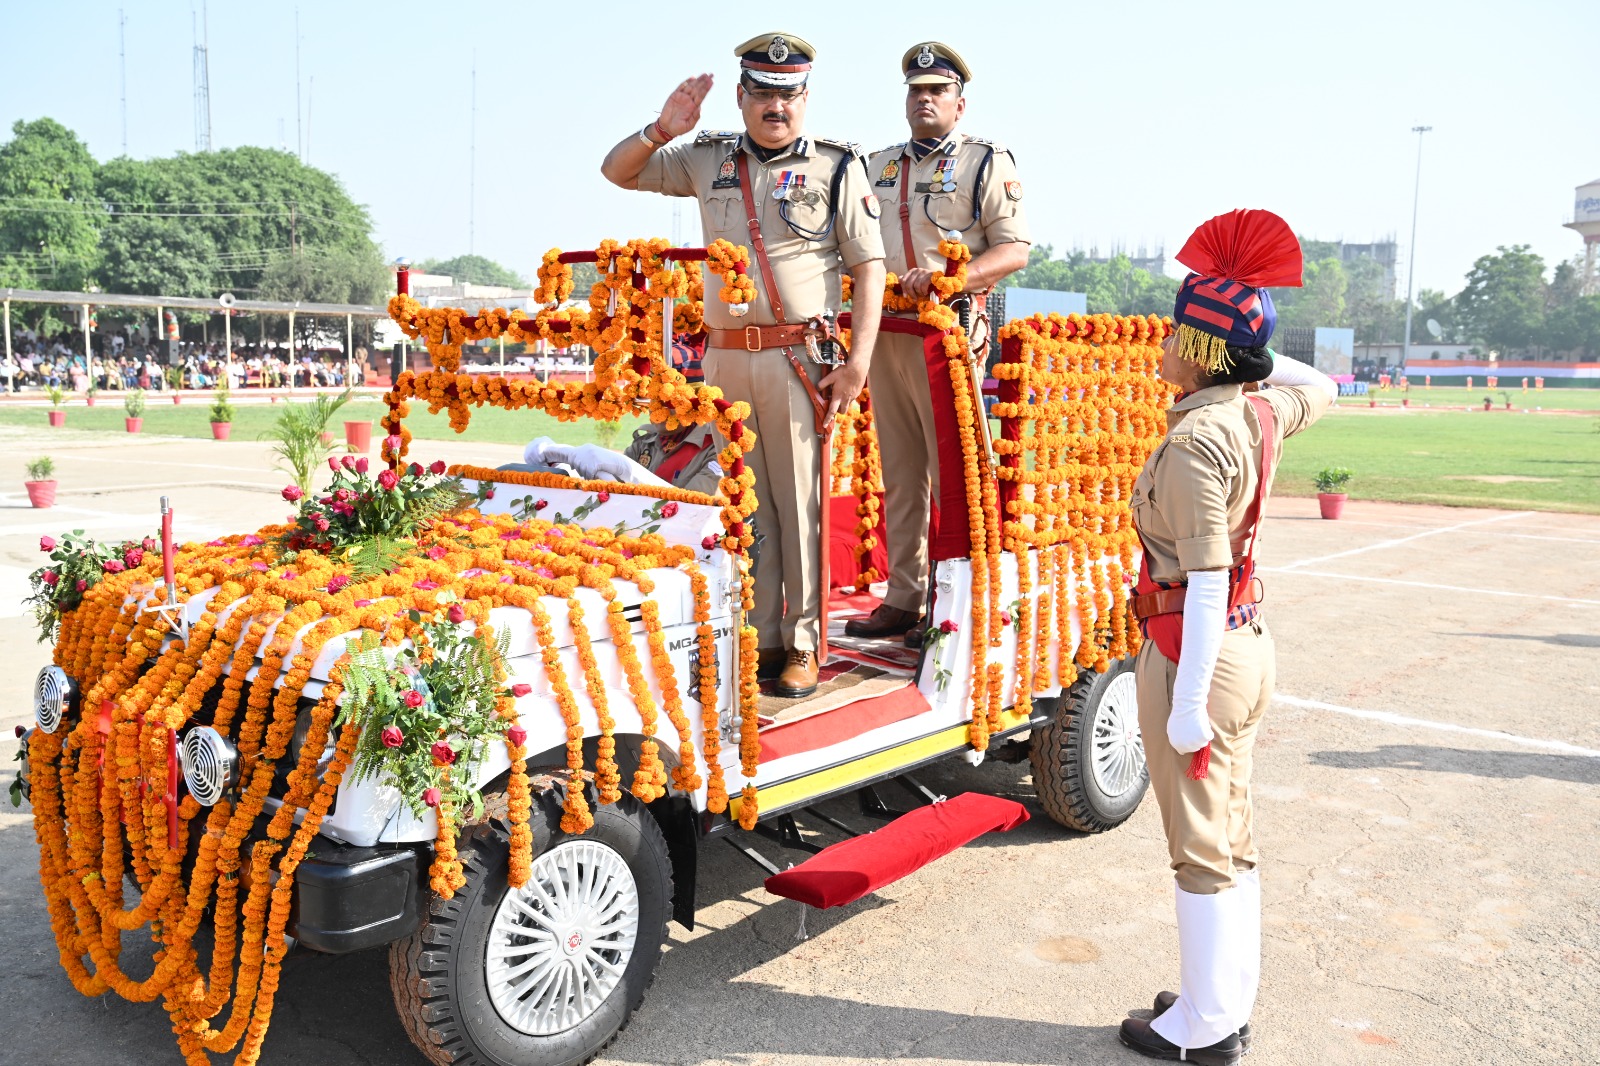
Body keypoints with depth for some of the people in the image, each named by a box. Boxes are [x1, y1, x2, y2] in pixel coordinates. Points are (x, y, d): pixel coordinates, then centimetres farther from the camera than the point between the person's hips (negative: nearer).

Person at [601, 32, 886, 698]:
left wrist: (858, 362, -9)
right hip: (724, 359, 4)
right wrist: (663, 130, 3)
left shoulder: (838, 166, 6)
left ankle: (802, 645, 4)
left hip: (799, 359, -4)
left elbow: (868, 267, 0)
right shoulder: (709, 161, 16)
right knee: (742, 503, 5)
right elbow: (618, 171, 24)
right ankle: (759, 638, 13)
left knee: (799, 502, -4)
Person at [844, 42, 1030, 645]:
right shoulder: (880, 166, 20)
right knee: (900, 475, 9)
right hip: (884, 330, 6)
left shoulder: (987, 163, 3)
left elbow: (1015, 250, -6)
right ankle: (903, 599, 16)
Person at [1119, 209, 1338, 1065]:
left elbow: (1205, 580, -24)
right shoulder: (1259, 414, 3)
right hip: (1248, 642, 9)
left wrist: (1187, 704, -22)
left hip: (1194, 653, -9)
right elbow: (1318, 390, 28)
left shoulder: (1196, 437, -21)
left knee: (1202, 850, 3)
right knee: (1230, 838, 18)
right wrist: (1253, 345, 24)